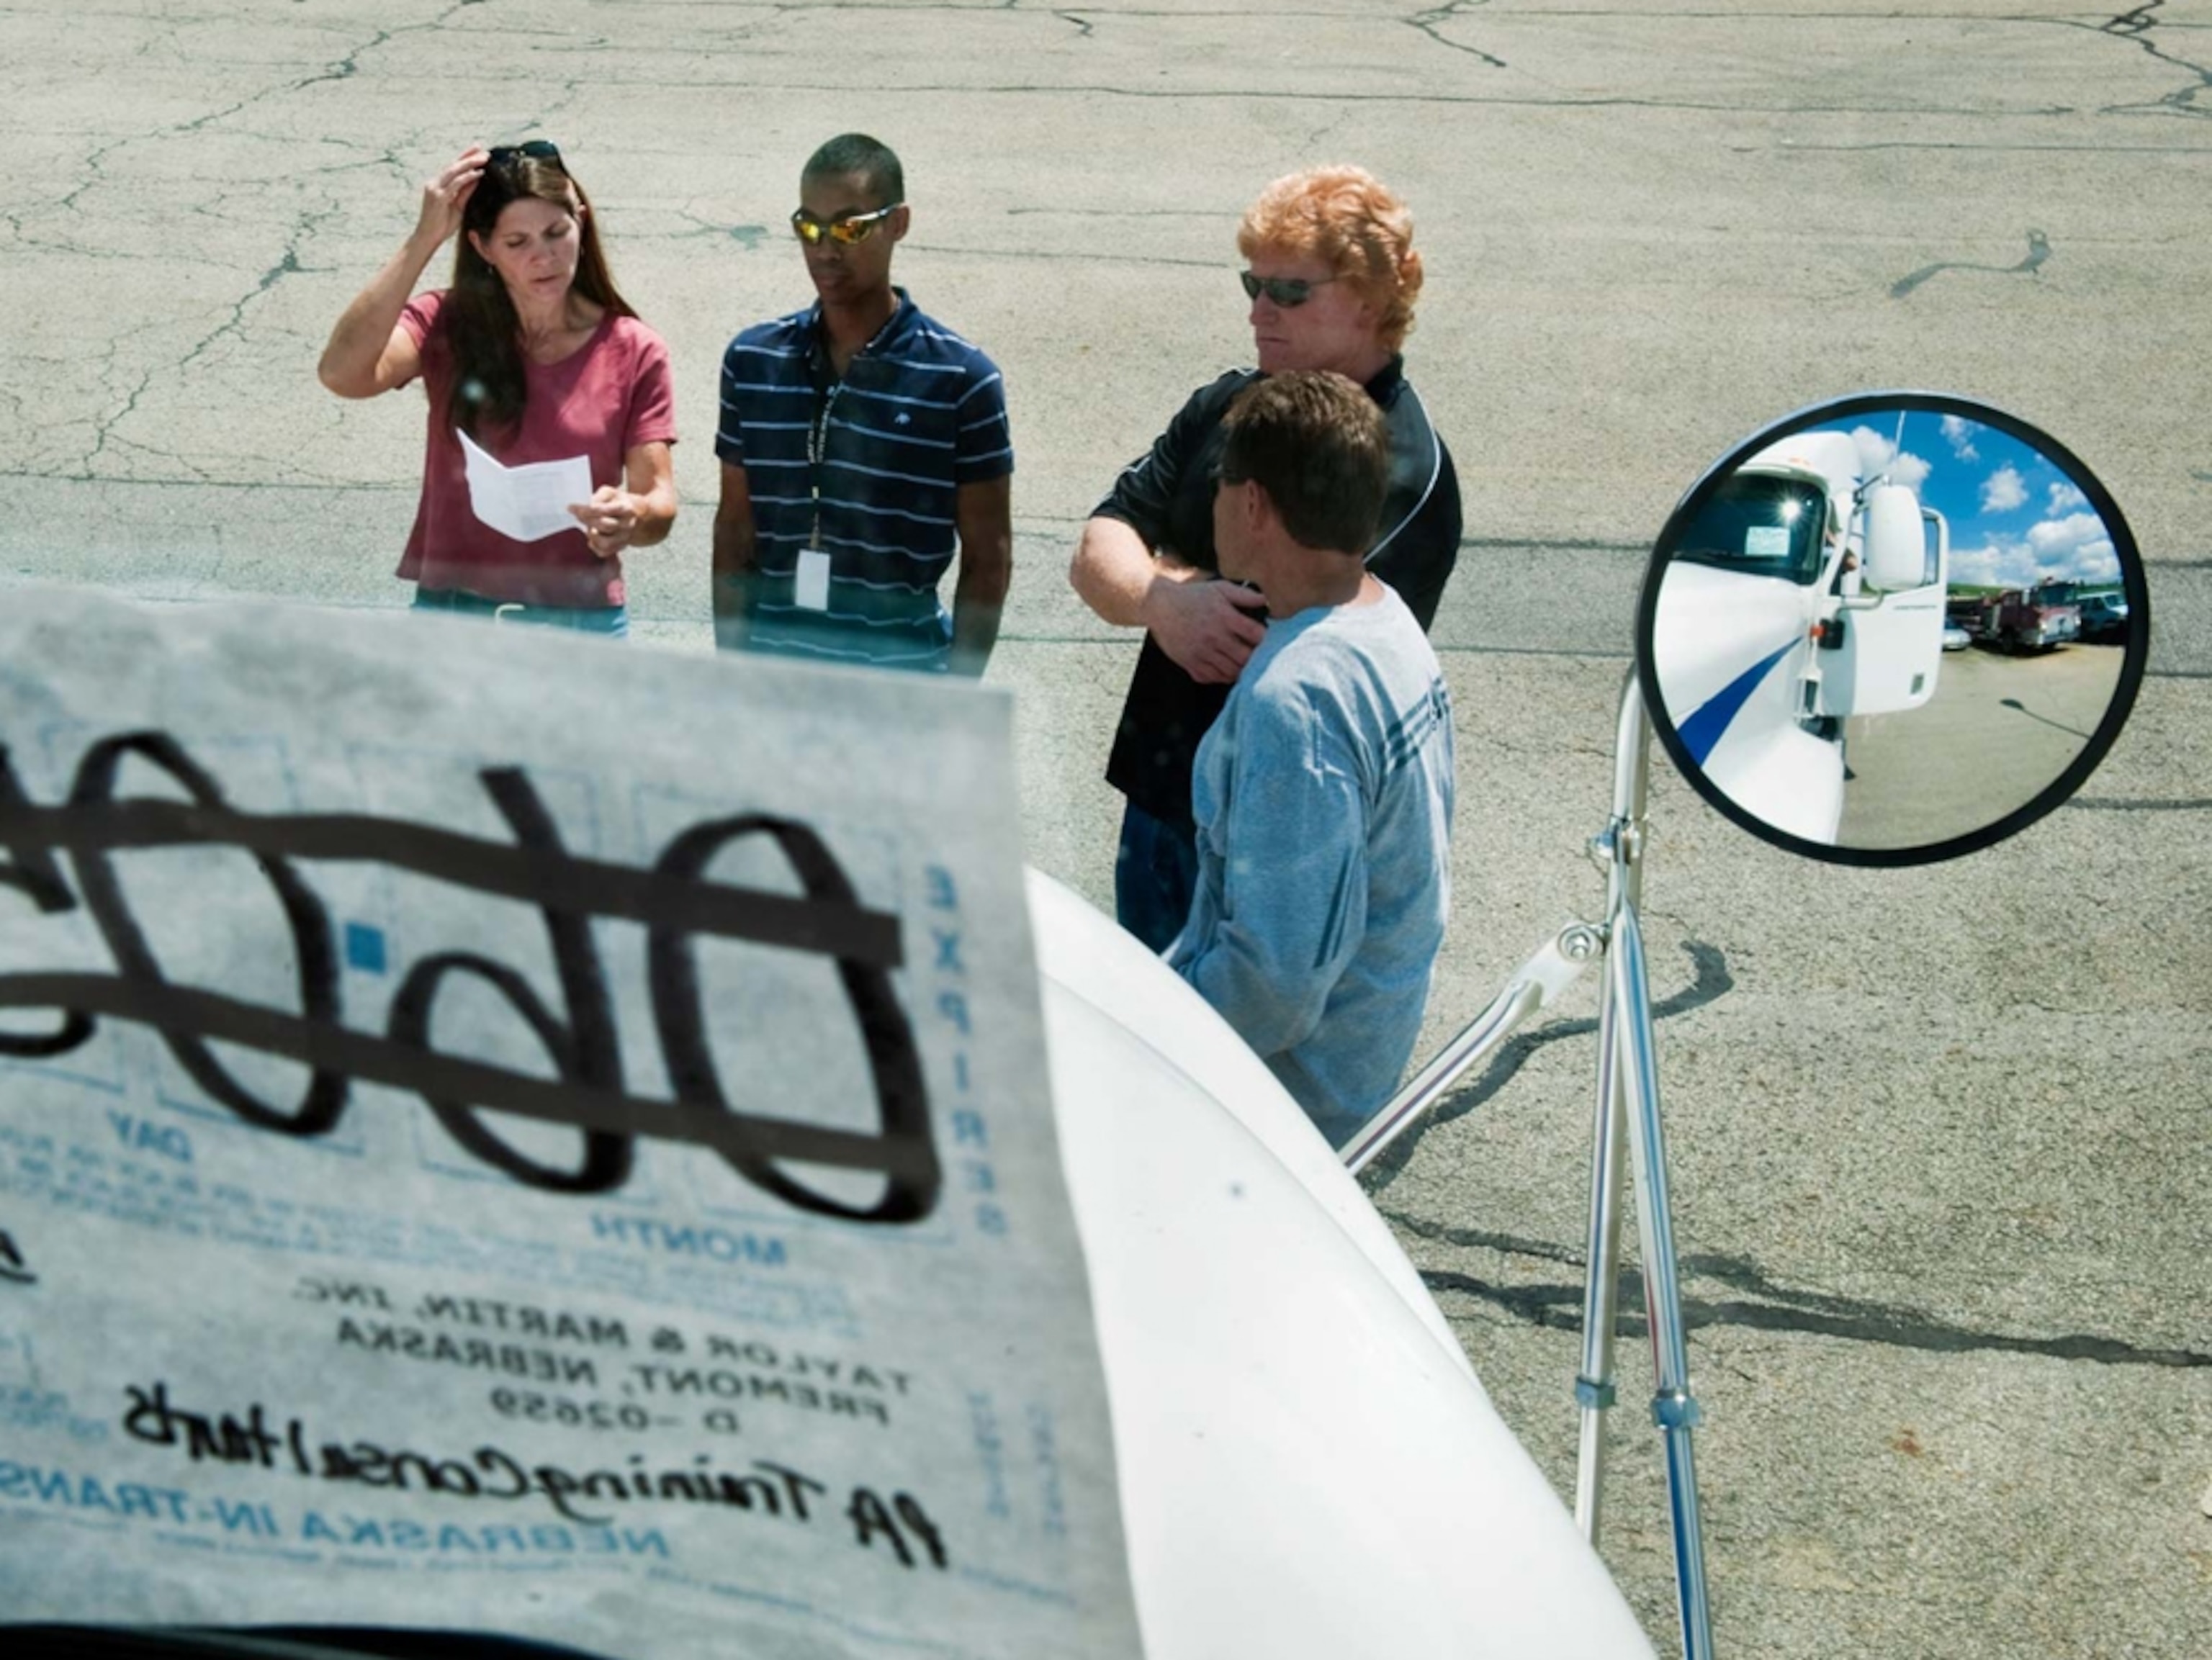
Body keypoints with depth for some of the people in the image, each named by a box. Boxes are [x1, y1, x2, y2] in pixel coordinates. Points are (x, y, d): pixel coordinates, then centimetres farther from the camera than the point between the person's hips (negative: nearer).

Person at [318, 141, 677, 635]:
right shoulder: (446, 327, -1)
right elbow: (343, 373, -20)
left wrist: (631, 516, -29)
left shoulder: (634, 353, -2)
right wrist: (424, 239, -21)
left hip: (582, 622, 0)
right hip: (450, 614, 0)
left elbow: (661, 504, -4)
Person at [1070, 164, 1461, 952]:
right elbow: (1096, 554, -1)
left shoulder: (1403, 470, -19)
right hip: (1161, 795, 7)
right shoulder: (1231, 406, 5)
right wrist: (1166, 599, -24)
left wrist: (1150, 577, -7)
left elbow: (1279, 644, -25)